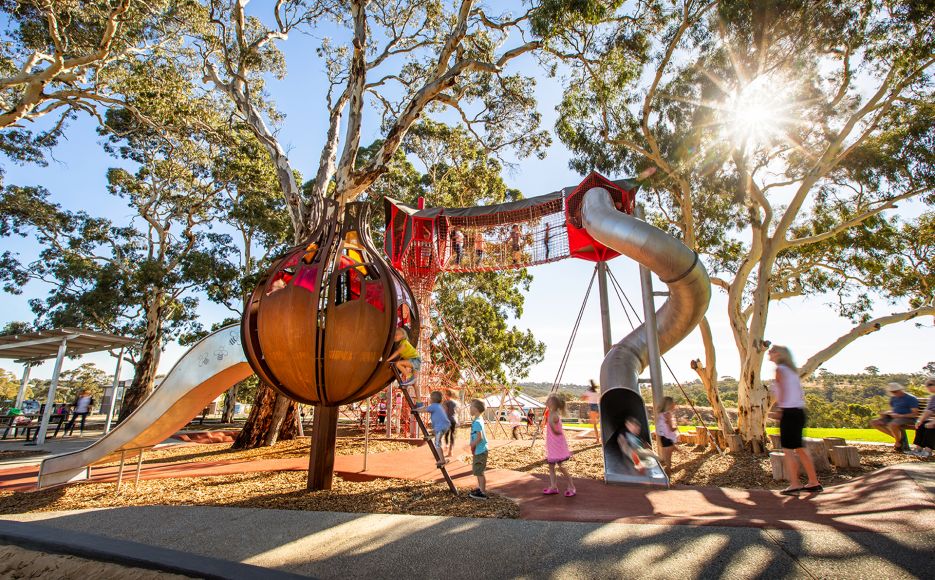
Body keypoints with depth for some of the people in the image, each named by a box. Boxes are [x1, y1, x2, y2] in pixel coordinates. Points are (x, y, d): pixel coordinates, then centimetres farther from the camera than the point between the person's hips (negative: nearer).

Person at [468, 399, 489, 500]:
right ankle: (480, 488, 31)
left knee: (479, 472, -1)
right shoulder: (479, 420, 9)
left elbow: (479, 437, -26)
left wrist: (472, 445, -13)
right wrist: (473, 446, 16)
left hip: (480, 450, -10)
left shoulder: (477, 422, -21)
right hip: (479, 450, 10)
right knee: (476, 470, 20)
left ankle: (483, 493, 7)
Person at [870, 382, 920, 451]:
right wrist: (886, 412, 0)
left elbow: (915, 413, -13)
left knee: (892, 425, -39)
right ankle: (898, 437, -7)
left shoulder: (911, 399, -8)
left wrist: (900, 415, -25)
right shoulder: (893, 398, 14)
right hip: (894, 417, 8)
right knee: (873, 422, -9)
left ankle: (898, 443, -12)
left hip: (907, 418, -8)